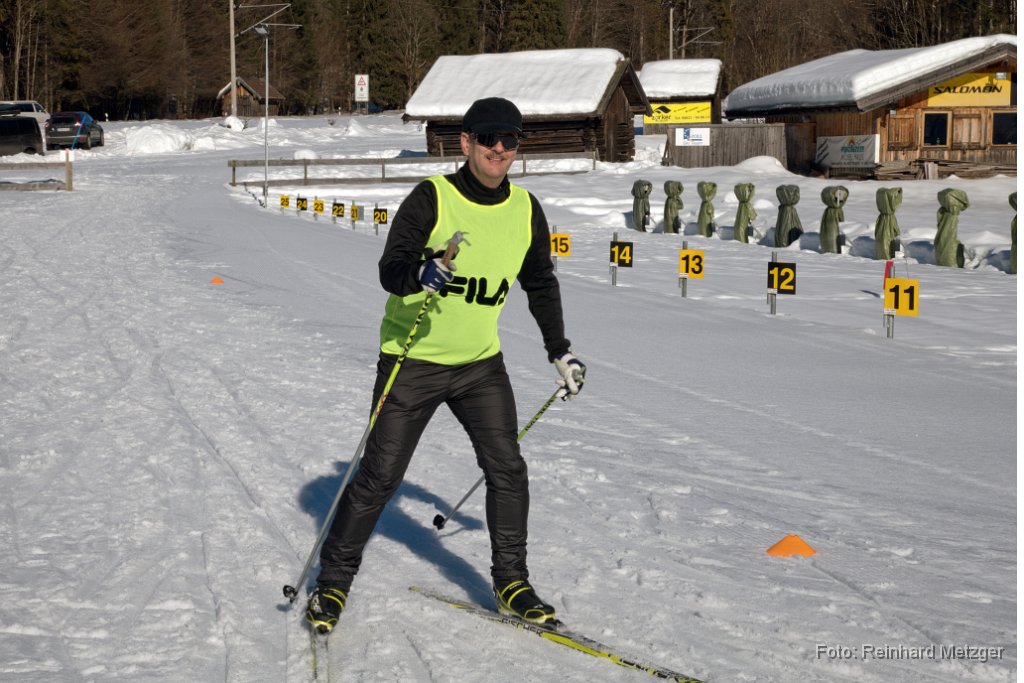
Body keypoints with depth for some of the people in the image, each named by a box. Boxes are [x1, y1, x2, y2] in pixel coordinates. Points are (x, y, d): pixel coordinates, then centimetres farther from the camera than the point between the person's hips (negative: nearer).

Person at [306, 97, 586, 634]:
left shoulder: (526, 211, 1)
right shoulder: (432, 198, -14)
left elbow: (540, 283, 16)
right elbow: (389, 270, -20)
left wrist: (560, 352, 16)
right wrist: (421, 273, -42)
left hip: (481, 363, 4)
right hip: (412, 361, -4)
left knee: (507, 469, -4)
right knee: (379, 476, -2)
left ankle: (511, 581, 13)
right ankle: (333, 581, 14)